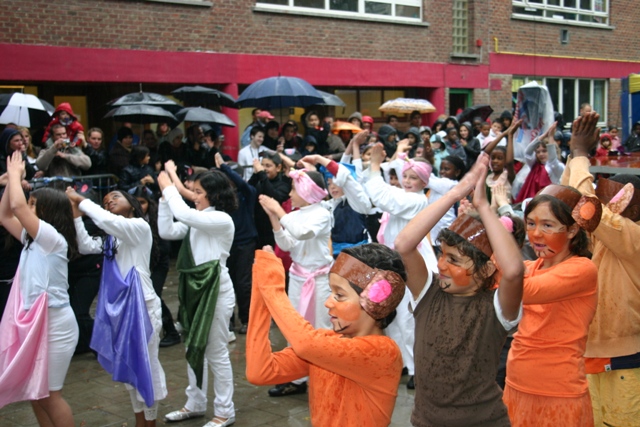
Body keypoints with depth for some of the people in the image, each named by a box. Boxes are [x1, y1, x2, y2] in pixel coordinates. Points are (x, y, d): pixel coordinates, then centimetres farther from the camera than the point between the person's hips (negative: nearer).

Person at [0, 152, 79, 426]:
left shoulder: (54, 239, -15)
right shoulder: (33, 239, 11)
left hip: (54, 323, -9)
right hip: (34, 321, 9)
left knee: (48, 393, -1)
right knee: (34, 392, 14)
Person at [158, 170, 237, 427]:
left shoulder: (222, 220, -15)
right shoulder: (196, 220, 11)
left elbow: (185, 214, -27)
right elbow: (166, 231, 2)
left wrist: (169, 187, -15)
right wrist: (165, 196, -1)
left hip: (215, 290, -9)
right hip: (194, 288, 9)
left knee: (216, 352, 0)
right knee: (194, 348, 16)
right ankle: (196, 403, 31)